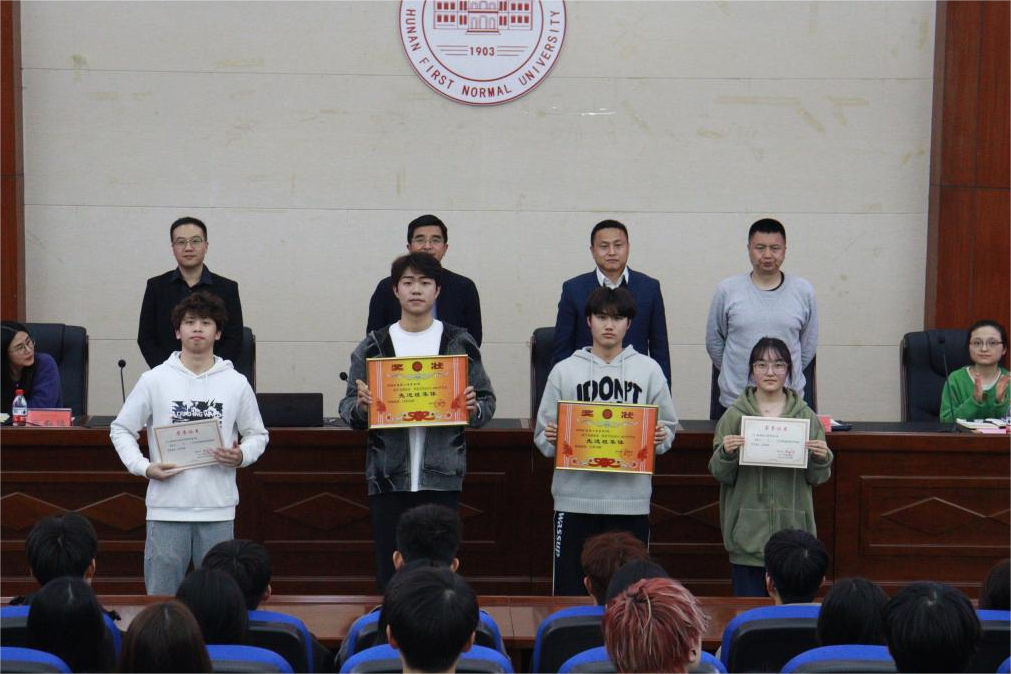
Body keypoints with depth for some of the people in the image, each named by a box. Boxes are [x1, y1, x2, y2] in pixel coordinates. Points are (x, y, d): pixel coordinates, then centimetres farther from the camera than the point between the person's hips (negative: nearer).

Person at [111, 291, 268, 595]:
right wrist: (144, 467, -6)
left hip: (218, 510, 1)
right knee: (161, 595, 5)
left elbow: (257, 434, 14)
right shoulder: (154, 380, 2)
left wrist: (241, 456, -7)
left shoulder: (236, 384, 5)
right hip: (166, 506, -1)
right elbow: (121, 429, 9)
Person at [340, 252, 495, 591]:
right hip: (388, 476, 1)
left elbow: (487, 401, 10)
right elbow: (347, 409, 9)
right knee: (390, 573, 3)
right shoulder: (372, 346, 8)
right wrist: (360, 405, -14)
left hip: (441, 477, -1)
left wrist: (473, 408, -12)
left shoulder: (460, 343, 7)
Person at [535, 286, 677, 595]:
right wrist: (551, 438, -12)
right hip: (575, 498, 0)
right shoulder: (564, 370, 8)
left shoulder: (648, 370, 9)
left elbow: (668, 428, 10)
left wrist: (659, 437, -11)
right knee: (571, 590, 3)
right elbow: (542, 437, 9)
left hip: (631, 498, 0)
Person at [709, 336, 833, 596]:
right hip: (748, 531, -1)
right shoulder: (735, 415, 3)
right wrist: (726, 453, -14)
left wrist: (822, 458, -8)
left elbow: (817, 478, 11)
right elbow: (720, 475, 5)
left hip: (792, 527, 1)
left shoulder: (806, 416, 7)